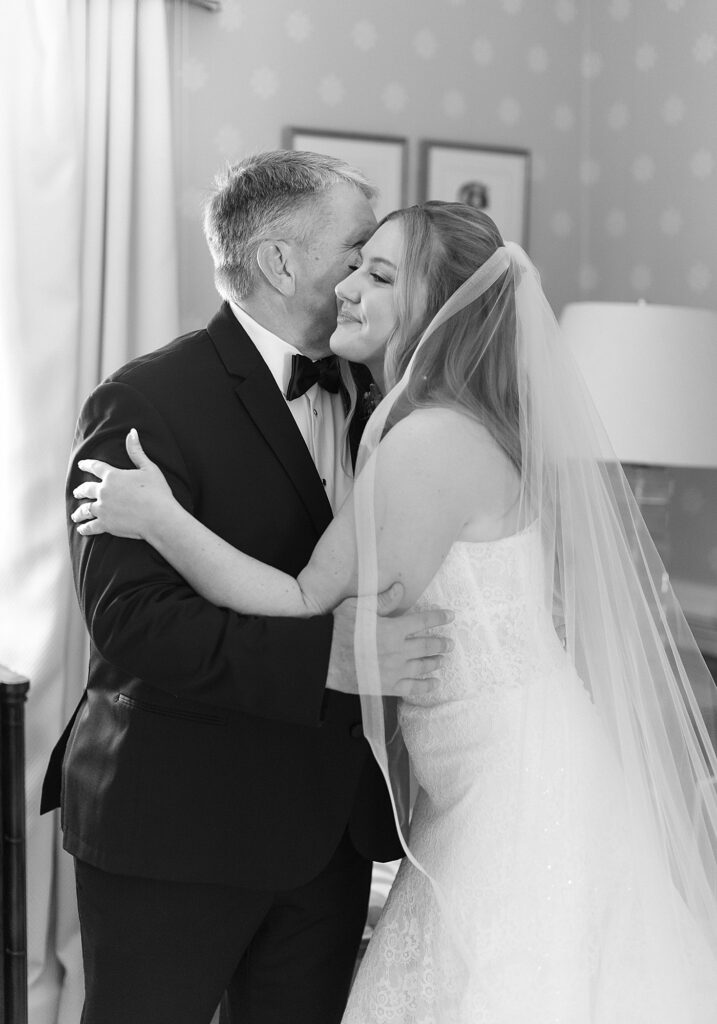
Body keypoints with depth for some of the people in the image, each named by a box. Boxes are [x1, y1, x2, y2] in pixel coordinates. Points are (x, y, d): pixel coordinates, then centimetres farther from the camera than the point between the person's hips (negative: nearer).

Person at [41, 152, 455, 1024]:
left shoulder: (367, 398, 9)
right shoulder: (144, 404, -14)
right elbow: (129, 622, -25)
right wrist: (326, 653, -33)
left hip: (328, 834, 7)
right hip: (172, 830, -6)